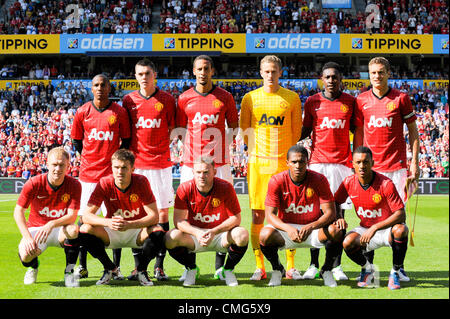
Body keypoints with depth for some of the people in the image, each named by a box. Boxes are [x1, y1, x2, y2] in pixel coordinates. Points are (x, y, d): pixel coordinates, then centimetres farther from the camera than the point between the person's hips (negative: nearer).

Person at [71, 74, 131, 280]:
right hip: (88, 172, 1)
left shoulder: (119, 112, 0)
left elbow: (126, 141, 8)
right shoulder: (82, 112, 3)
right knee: (83, 217, 3)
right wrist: (90, 158, 8)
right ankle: (82, 266, 12)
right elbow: (76, 140, 13)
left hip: (112, 172, -1)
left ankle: (115, 266, 8)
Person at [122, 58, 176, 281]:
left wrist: (160, 147, -3)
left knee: (162, 211, -1)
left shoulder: (167, 99, 3)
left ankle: (159, 265, 5)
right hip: (136, 163, 2)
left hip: (160, 163, -2)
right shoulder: (129, 100, 8)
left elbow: (173, 129, 7)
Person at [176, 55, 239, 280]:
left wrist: (223, 146, 3)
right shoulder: (184, 98, 8)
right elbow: (180, 130, 13)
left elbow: (234, 127, 14)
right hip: (191, 162, 1)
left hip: (219, 162, 0)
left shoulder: (225, 97, 6)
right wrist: (188, 150, 1)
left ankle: (220, 265, 6)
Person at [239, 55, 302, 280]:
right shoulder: (250, 98, 6)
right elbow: (244, 130, 12)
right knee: (258, 215, 0)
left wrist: (282, 151, 6)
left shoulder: (292, 98, 5)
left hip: (284, 162, 0)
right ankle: (259, 267, 8)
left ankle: (290, 267, 9)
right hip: (257, 162, 0)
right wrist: (255, 151, 8)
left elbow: (296, 131, 10)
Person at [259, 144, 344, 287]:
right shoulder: (277, 181, -12)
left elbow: (330, 212, -15)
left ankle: (327, 270, -1)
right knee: (265, 234, -32)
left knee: (335, 231, -30)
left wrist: (310, 227, -34)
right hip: (286, 227, 0)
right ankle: (277, 269, 1)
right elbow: (270, 214, -14)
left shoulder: (319, 180, -12)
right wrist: (288, 229, -34)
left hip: (313, 228, 0)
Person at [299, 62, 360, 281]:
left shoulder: (350, 101, 7)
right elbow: (305, 130, 13)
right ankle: (314, 265, 6)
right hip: (317, 162, 0)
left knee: (339, 213, 1)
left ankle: (336, 266, 6)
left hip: (342, 162, 0)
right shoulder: (312, 102, 7)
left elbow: (356, 129, 14)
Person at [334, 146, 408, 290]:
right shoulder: (349, 182, -9)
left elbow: (401, 214, -24)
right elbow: (335, 202, 8)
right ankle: (367, 268, 6)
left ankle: (395, 271, -12)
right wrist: (339, 217, -16)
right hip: (365, 228, 3)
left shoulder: (385, 184, -21)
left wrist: (375, 228, -34)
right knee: (348, 243, -28)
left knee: (400, 230, -36)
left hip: (386, 229, -3)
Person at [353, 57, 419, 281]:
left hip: (396, 166, -1)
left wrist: (414, 162, -2)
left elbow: (413, 131, 5)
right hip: (370, 167, 1)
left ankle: (399, 267, 7)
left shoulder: (401, 98, 2)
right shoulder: (361, 100, 6)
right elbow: (358, 134, 12)